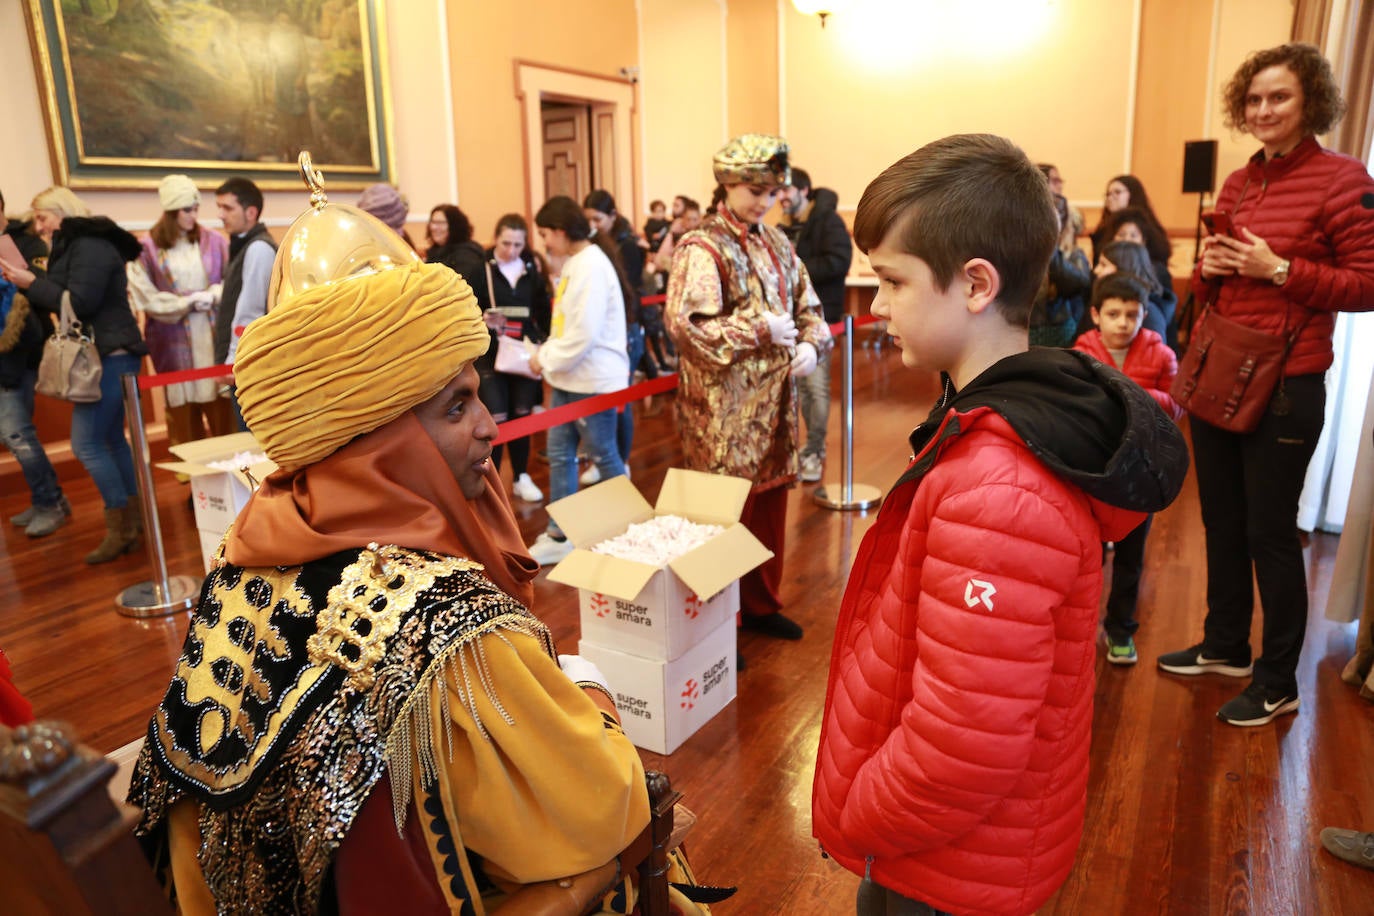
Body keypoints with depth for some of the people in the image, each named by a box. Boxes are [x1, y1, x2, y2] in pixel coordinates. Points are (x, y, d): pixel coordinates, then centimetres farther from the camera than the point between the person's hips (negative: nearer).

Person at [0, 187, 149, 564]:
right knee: (110, 438, 13)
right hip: (105, 355, 10)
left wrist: (32, 284, -12)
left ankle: (121, 528, -2)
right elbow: (62, 299, 17)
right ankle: (135, 518, 20)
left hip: (110, 356, -10)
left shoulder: (89, 246, -13)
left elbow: (79, 304, -20)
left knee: (87, 443, -10)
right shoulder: (79, 245, 18)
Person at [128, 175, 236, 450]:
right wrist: (188, 303, -10)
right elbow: (146, 297, -5)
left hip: (213, 336, 1)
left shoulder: (214, 242, 3)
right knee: (183, 409, 6)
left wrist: (212, 296, -14)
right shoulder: (147, 248, -4)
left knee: (222, 408, 3)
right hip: (174, 340, -1)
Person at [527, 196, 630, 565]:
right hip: (570, 376, 9)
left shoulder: (592, 267, -19)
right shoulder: (574, 264, 11)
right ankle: (559, 534, 19)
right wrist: (546, 353, 5)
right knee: (560, 454, 10)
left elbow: (584, 334, -23)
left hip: (594, 379, -9)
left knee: (603, 456, 5)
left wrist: (545, 359, -12)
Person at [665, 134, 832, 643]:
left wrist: (810, 344, -5)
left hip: (774, 406, 7)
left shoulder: (777, 244, 13)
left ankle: (761, 604, 33)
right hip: (724, 412, -7)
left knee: (770, 509, 16)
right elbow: (686, 327, -22)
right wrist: (762, 329, -20)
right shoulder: (700, 248, -10)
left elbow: (809, 308, 16)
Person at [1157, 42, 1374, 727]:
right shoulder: (1236, 184, 11)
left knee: (1269, 532, 1)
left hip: (1284, 387, -6)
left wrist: (1279, 269, -18)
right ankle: (1225, 647, 34)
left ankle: (1277, 684, 18)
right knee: (1222, 521, 16)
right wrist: (1208, 268, -2)